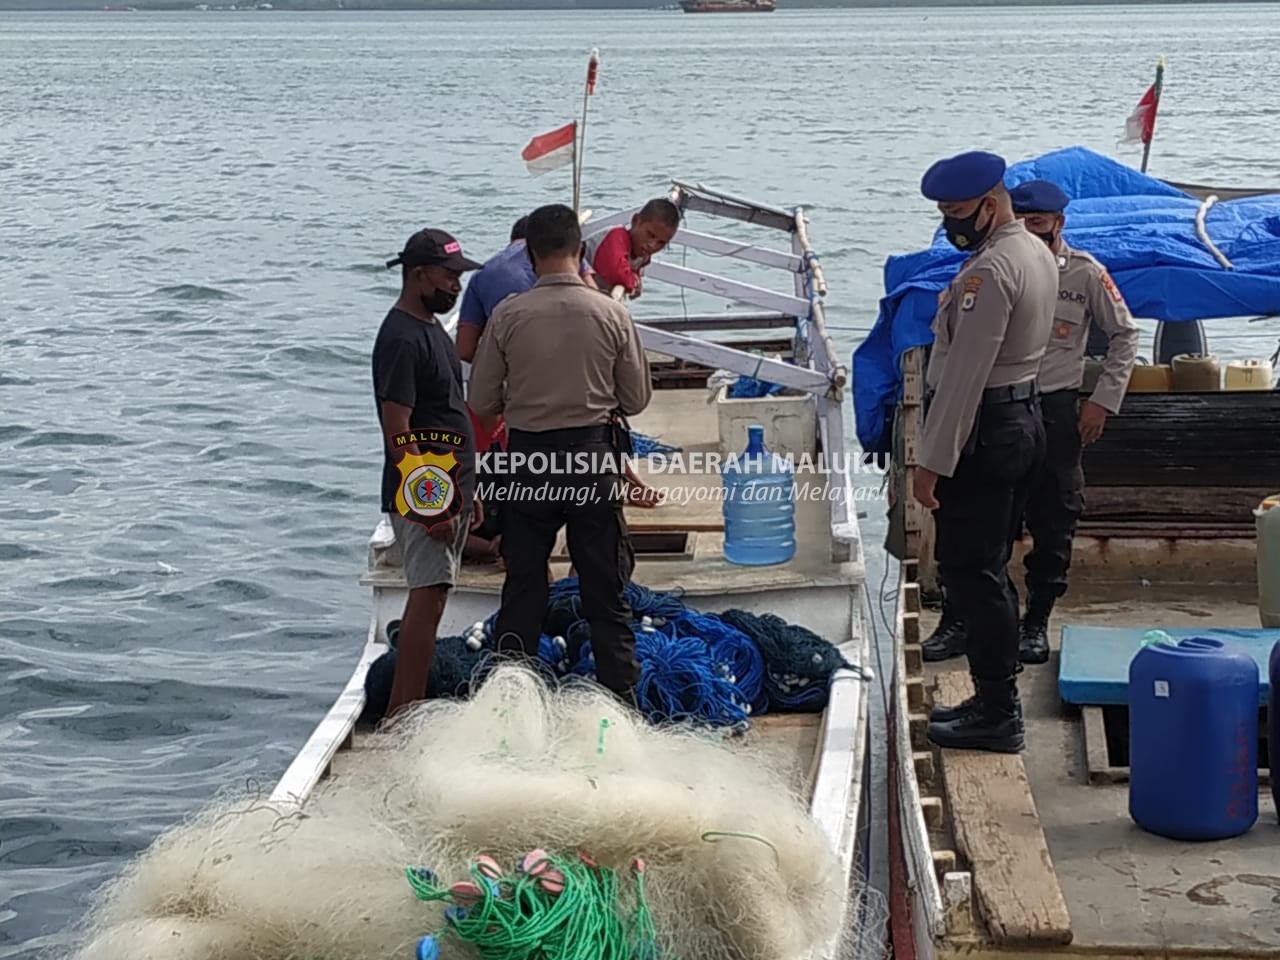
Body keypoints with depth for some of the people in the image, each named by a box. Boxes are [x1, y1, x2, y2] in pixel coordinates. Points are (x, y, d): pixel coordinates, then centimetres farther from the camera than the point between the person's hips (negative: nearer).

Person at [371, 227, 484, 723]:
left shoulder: (430, 329, 16)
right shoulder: (401, 339, -16)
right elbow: (397, 430, -21)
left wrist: (466, 492, 23)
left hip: (447, 490, 10)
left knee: (431, 595, 11)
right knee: (428, 595, -12)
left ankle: (408, 707, 18)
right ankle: (404, 713, -10)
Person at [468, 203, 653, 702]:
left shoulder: (508, 315, -8)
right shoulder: (611, 314, -7)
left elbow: (482, 401, -1)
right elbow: (637, 399, 1)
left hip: (527, 457, 0)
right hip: (592, 457, 0)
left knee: (523, 584, 11)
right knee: (605, 586, 9)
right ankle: (620, 693, 14)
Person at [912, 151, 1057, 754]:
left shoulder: (990, 270, -20)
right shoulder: (1036, 254, 12)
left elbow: (963, 373, -24)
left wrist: (932, 461, -22)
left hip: (983, 430, -10)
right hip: (1022, 416, 11)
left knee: (970, 573, -5)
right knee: (988, 570, 16)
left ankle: (997, 714, -1)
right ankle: (995, 700, 24)